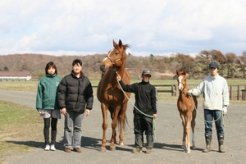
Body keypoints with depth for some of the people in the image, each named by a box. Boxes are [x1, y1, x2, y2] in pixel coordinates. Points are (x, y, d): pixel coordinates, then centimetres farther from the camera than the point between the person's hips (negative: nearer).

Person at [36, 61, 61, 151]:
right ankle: (47, 144, 15)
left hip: (56, 106, 1)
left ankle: (53, 144, 16)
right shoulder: (43, 80, -1)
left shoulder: (59, 79, 3)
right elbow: (40, 94, -1)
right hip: (46, 106, -1)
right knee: (46, 126, 6)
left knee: (54, 126, 8)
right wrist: (39, 107, -6)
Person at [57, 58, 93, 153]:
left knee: (78, 128, 10)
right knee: (68, 127, 6)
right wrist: (62, 106, -10)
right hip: (69, 108, -2)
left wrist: (88, 107, 0)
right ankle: (68, 145, 15)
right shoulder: (66, 79, -3)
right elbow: (61, 93, -5)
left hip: (80, 109, 2)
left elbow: (90, 95, 7)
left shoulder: (86, 80, 5)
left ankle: (76, 145, 19)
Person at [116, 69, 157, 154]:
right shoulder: (136, 86, 7)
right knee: (138, 130, 8)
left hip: (148, 113, -3)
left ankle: (149, 147, 9)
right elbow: (126, 88, 10)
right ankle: (138, 146, 16)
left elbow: (153, 100, -3)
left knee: (149, 130, 1)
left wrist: (155, 112, -7)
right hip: (138, 112, 3)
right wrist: (120, 81, -3)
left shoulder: (151, 88, 0)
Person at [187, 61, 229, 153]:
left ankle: (221, 146, 11)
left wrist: (225, 106, -3)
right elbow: (199, 90, 5)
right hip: (207, 107, 1)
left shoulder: (222, 80, 3)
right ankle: (208, 146, 13)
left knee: (220, 127, 3)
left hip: (218, 107, -1)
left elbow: (225, 94, 3)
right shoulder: (206, 80, 7)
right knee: (208, 126, 5)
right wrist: (191, 91, -14)